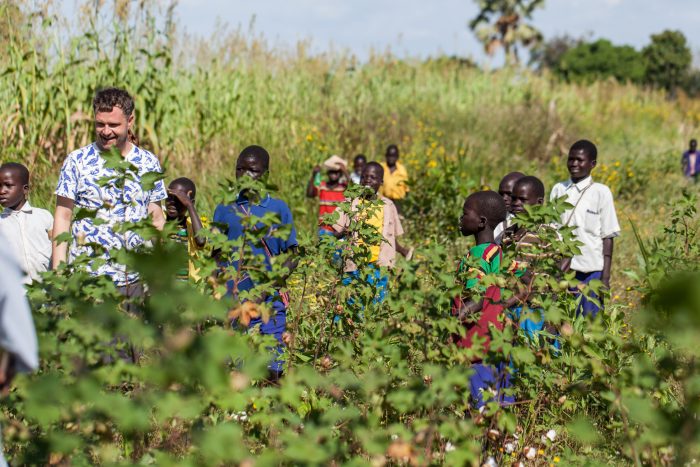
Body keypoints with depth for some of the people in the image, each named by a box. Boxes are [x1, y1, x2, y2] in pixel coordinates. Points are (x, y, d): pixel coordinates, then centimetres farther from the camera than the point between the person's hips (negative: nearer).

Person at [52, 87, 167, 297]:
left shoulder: (148, 163, 6)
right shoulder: (77, 161, 1)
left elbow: (156, 218, 10)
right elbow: (63, 216, 2)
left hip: (134, 279, 2)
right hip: (85, 278, -2)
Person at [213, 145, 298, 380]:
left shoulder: (279, 209, 4)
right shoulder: (224, 210, 8)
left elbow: (292, 257, 3)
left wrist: (265, 291, -10)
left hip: (268, 306, -1)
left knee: (272, 371, -3)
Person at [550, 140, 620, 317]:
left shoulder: (601, 192, -1)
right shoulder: (558, 190, 8)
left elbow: (608, 236, -1)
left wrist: (605, 276, -4)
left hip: (591, 271, -3)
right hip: (562, 269, 3)